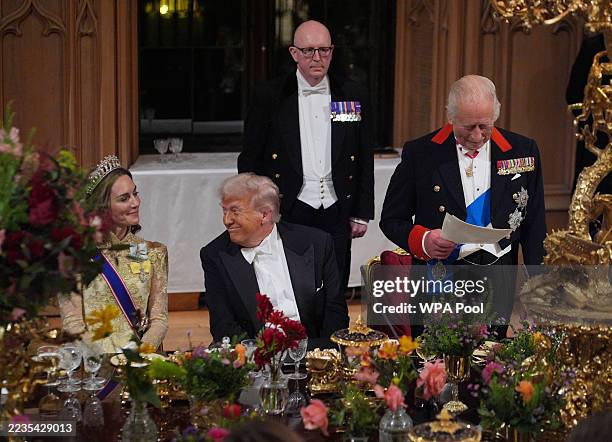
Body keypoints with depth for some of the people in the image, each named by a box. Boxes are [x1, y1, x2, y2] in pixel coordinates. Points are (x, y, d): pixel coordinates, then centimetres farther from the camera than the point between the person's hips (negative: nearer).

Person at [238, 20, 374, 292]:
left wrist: (362, 214, 8)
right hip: (289, 213, -2)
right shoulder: (269, 96, 1)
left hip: (336, 214, 2)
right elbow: (249, 160, 3)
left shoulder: (353, 96, 8)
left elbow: (364, 159, 12)